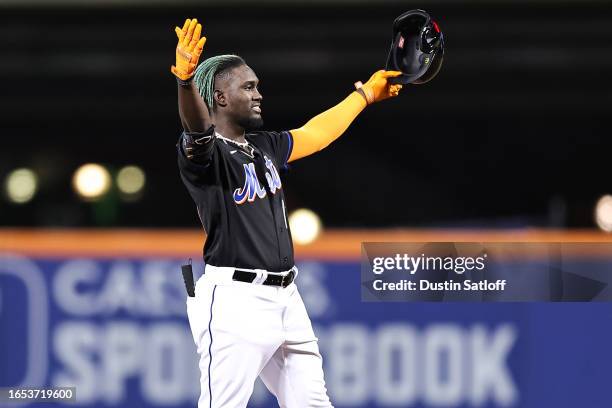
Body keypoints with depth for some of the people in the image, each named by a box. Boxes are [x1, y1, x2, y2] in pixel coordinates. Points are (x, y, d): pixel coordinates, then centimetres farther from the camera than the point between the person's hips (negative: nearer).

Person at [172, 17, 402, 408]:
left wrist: (365, 94, 44)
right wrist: (185, 80, -54)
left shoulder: (265, 146, 16)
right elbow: (198, 129, -33)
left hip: (286, 298, 9)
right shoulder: (207, 152, -10)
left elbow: (317, 133, 32)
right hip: (235, 300, -9)